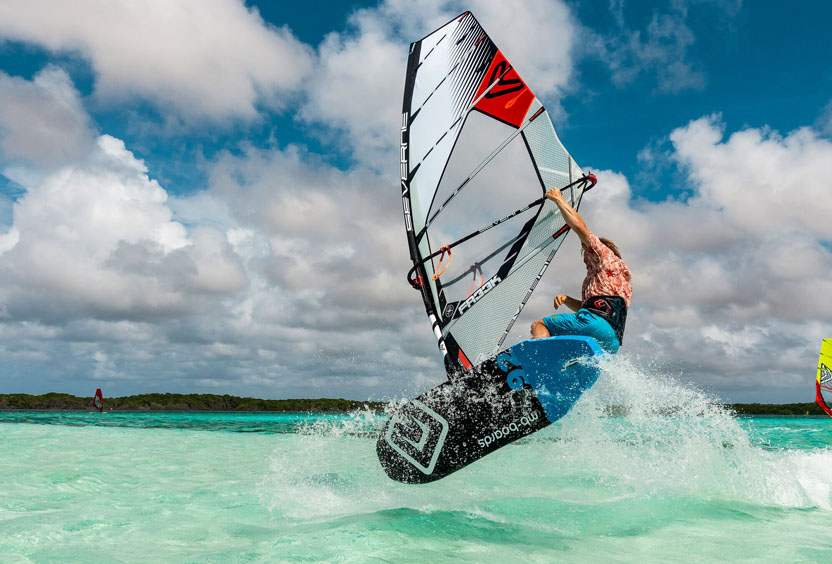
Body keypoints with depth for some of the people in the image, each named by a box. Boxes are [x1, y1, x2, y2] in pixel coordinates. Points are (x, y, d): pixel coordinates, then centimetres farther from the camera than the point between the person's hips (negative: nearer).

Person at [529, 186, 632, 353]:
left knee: (539, 325, -10)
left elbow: (579, 226, 5)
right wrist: (566, 298, 20)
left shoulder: (609, 258, 13)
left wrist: (559, 199, 16)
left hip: (597, 325, -9)